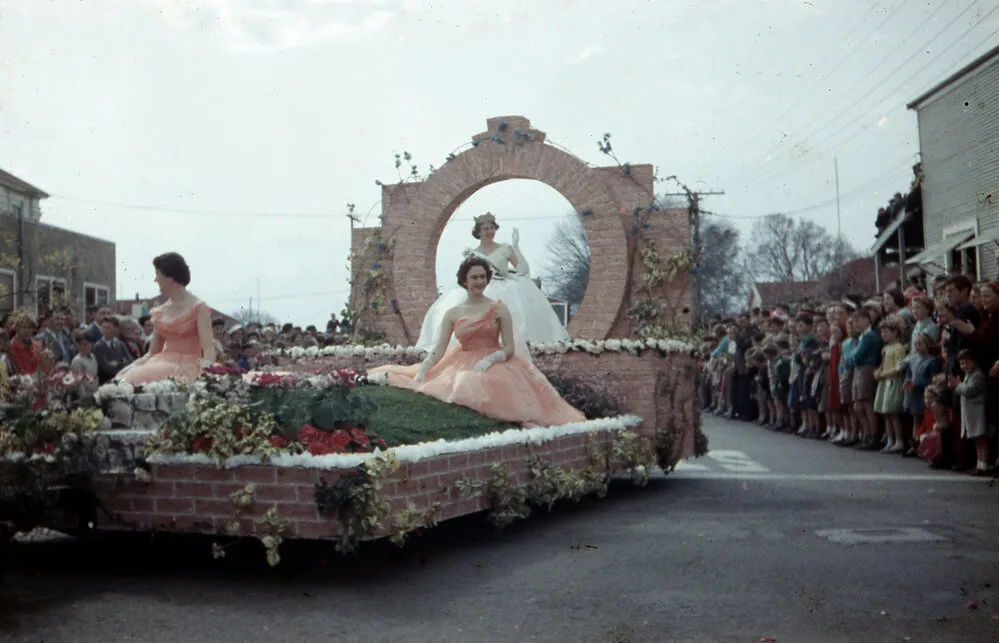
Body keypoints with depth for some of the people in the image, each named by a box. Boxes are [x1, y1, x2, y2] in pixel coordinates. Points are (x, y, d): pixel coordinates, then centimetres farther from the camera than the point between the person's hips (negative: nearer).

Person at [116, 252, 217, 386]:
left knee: (145, 378, -33)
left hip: (187, 368, -6)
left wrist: (206, 375, -32)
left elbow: (209, 350, -12)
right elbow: (152, 353, 18)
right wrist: (129, 368, 0)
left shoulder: (198, 308, -2)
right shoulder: (159, 312, 17)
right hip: (163, 366, 6)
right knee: (130, 378, -24)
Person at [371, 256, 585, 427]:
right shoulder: (452, 314, 8)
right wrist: (420, 373, -12)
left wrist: (489, 360, -19)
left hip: (494, 365, -3)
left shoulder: (499, 309, 3)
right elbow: (438, 350, 2)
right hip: (462, 365, 3)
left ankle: (526, 421, -28)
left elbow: (509, 348, -1)